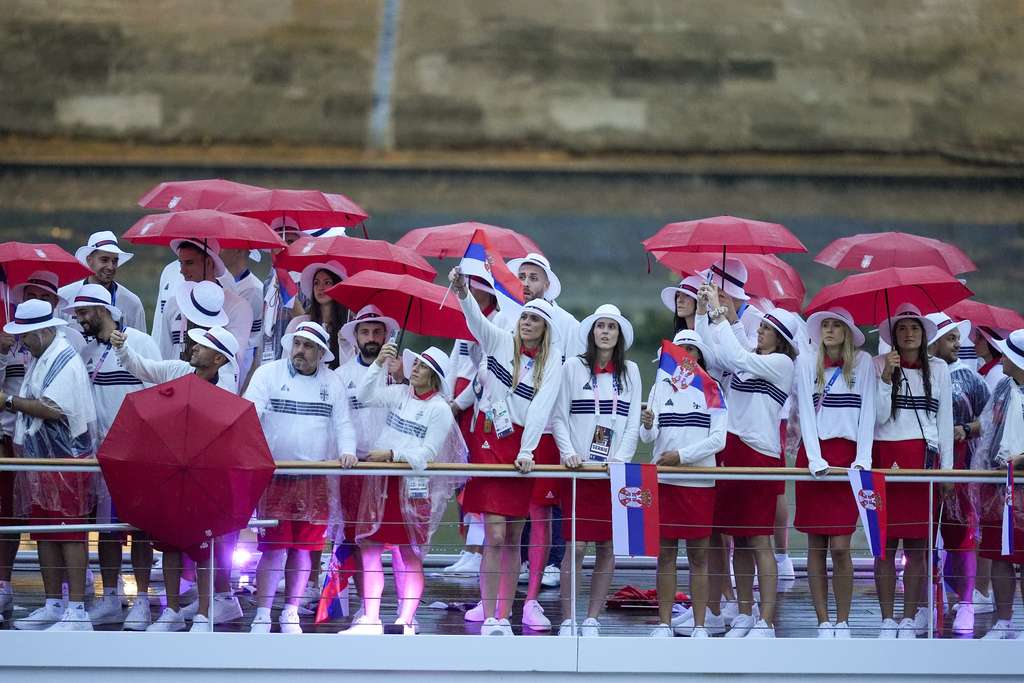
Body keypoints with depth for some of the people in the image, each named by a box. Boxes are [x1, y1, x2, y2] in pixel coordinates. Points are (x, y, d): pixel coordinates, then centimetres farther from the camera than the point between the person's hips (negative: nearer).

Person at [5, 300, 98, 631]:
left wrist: (9, 401, -17)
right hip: (40, 461, 10)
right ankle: (53, 606, 20)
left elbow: (51, 408, -24)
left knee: (70, 535, -9)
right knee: (43, 535, 12)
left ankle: (77, 612, -10)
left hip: (65, 461, -10)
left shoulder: (65, 361, -15)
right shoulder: (38, 359, 15)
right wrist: (13, 404, 3)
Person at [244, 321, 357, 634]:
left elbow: (343, 423, 9)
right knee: (274, 547, -8)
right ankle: (262, 616, -1)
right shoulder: (268, 374, 2)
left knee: (303, 549, 7)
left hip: (316, 480, 3)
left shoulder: (332, 382, 12)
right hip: (276, 476, -3)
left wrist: (347, 451, -10)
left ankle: (291, 614, 18)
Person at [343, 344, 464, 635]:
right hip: (380, 480, 5)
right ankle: (370, 619, 5)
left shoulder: (440, 409, -5)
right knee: (369, 547, 1)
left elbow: (428, 452, -10)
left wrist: (392, 454, -19)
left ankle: (406, 621, 7)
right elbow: (365, 396, 5)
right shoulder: (400, 394, 9)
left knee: (410, 554, 1)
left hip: (413, 485, -5)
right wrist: (379, 364, -4)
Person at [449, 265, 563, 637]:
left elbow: (541, 407, -5)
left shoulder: (552, 363, 4)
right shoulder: (500, 341, 1)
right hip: (489, 440, -2)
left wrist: (526, 452, -14)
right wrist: (463, 292, -37)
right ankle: (489, 620, -8)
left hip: (523, 445, 2)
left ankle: (504, 617, 12)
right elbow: (477, 320, -17)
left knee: (514, 538, 5)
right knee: (495, 536, -10)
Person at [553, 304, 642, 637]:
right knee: (576, 545, -7)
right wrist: (568, 453, -11)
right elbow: (559, 418, 3)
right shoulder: (573, 367, 4)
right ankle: (567, 621, -1)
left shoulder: (630, 371, 10)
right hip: (580, 468, -2)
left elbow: (633, 422, 6)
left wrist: (621, 458, -8)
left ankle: (592, 620, 9)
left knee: (608, 546, 2)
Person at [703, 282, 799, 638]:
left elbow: (736, 357, -19)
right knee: (739, 540, 10)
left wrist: (718, 312, -16)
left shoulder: (781, 363, -6)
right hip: (730, 449, 7)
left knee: (760, 541, -7)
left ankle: (766, 623, -5)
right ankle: (744, 616, 17)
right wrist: (713, 309, 0)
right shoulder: (749, 359, 16)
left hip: (759, 454, -7)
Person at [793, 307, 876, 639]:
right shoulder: (806, 362, 5)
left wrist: (863, 458, -9)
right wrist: (815, 460, -10)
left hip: (848, 454, -1)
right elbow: (806, 412, 0)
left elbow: (867, 412, 1)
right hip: (814, 454, 1)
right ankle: (823, 623, 7)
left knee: (840, 546, -7)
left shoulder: (862, 362, 4)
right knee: (816, 545, 2)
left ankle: (842, 622, 2)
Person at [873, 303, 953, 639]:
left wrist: (946, 465, 5)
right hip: (885, 457, -1)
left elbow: (945, 418, 10)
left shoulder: (938, 369, 9)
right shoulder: (879, 365, 4)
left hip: (924, 457, 1)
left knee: (916, 545, 0)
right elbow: (878, 417, -3)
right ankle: (887, 620, 6)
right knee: (885, 543, 0)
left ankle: (908, 620, 7)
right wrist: (886, 377, -13)